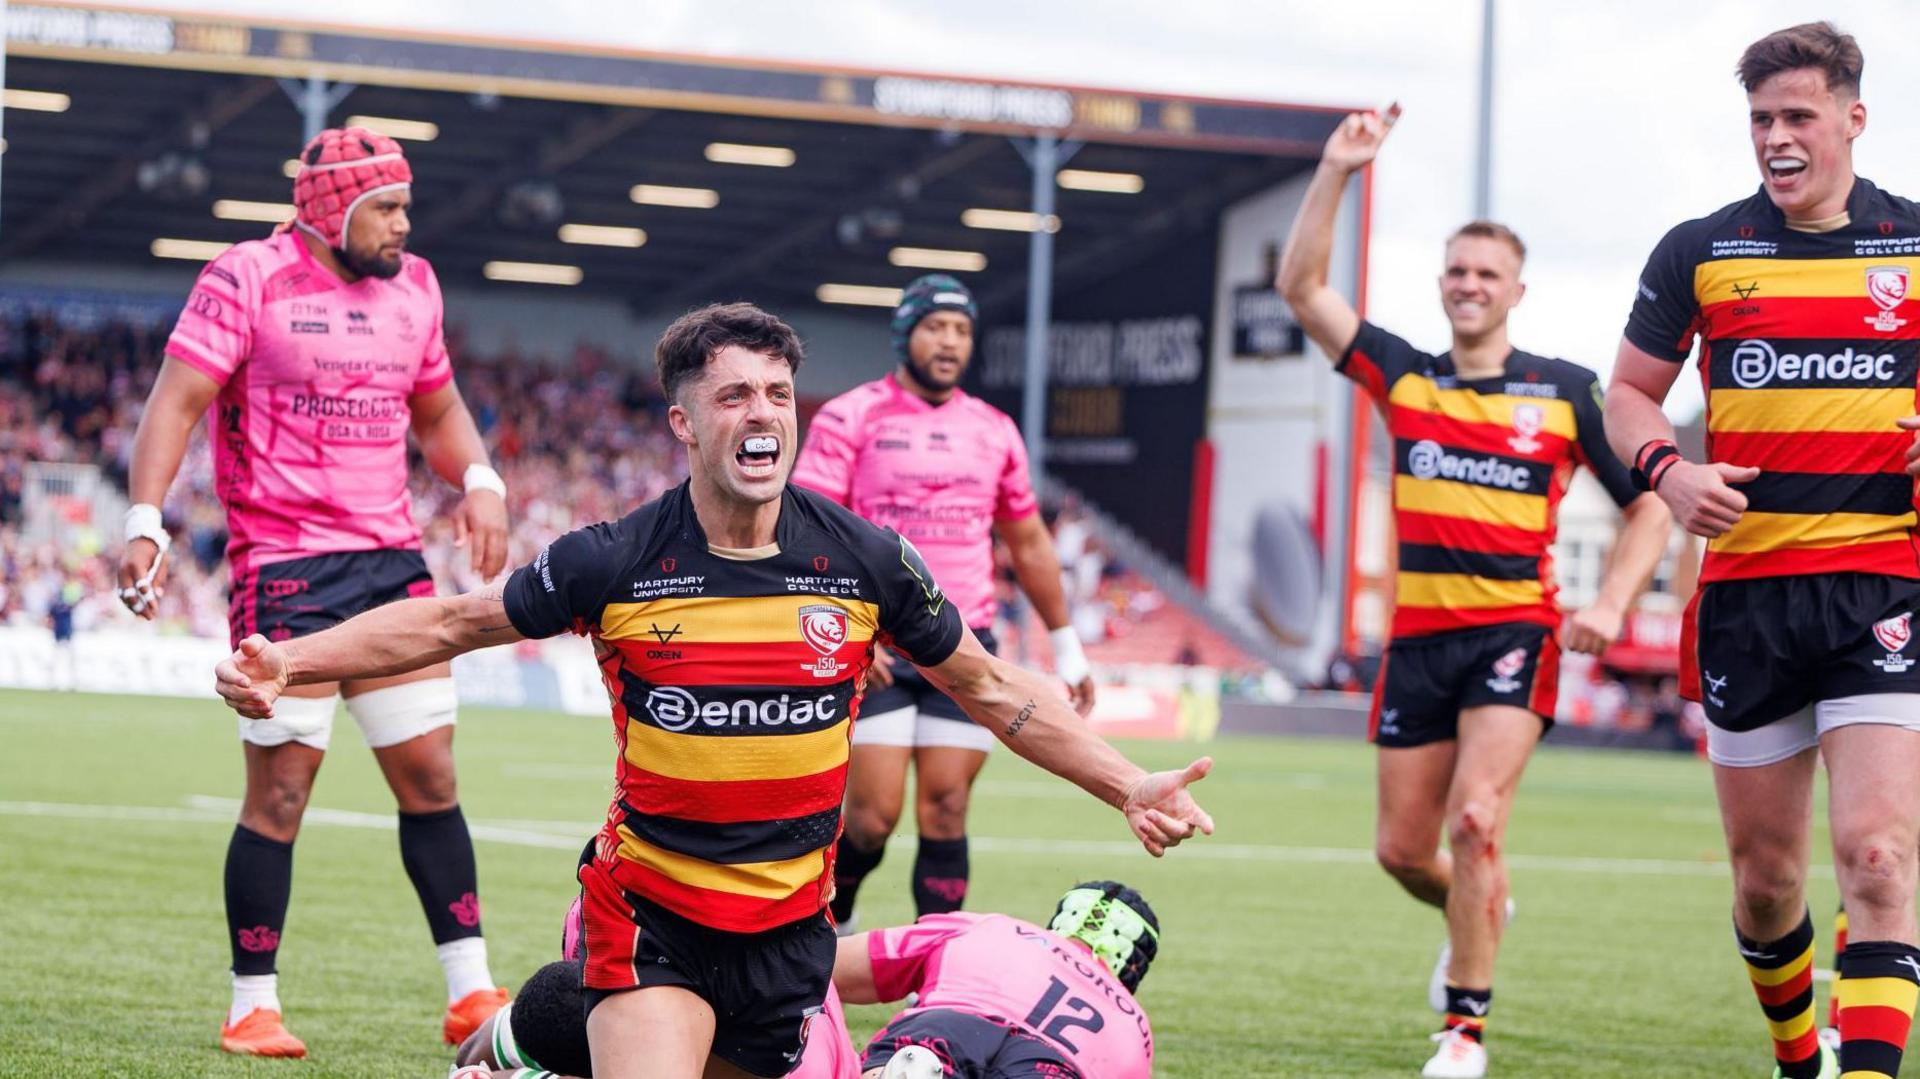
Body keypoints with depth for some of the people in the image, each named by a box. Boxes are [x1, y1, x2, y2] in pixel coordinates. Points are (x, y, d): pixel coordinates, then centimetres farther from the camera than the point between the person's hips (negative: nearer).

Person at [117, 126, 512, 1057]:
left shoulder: (412, 288, 12)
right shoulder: (250, 279, -7)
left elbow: (437, 411, 25)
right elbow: (178, 400, -11)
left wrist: (479, 480, 6)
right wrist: (144, 520, -22)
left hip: (391, 557, 6)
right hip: (285, 567, -6)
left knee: (430, 777, 5)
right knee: (280, 790, -4)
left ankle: (470, 993, 11)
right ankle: (252, 1006, 6)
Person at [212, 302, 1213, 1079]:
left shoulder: (867, 563, -4)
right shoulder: (615, 565, -10)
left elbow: (989, 687, 9)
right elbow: (447, 623, 1)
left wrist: (1128, 787, 6)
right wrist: (285, 660, -9)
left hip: (787, 928, 3)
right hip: (652, 911, -3)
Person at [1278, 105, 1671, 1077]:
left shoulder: (1563, 392, 2)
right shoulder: (1404, 378, 8)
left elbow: (1648, 505, 8)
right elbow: (1301, 284, 3)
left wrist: (1610, 604, -6)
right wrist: (1336, 172, -6)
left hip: (1516, 631, -4)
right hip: (1417, 635, 4)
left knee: (1474, 818, -20)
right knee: (1402, 849, 7)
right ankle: (1477, 917, 42)